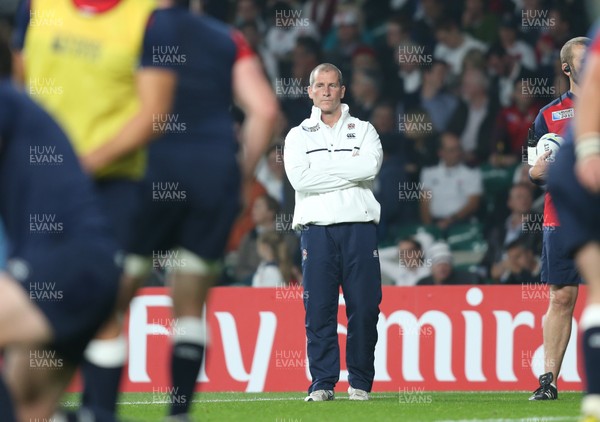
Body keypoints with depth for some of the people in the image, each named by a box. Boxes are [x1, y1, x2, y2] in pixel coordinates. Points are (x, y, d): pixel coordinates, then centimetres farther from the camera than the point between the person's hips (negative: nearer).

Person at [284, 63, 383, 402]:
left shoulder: (363, 130, 13)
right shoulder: (299, 136, 13)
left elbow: (370, 166, -8)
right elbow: (300, 178, -6)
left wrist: (323, 169, -7)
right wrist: (347, 171, -6)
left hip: (359, 227, 0)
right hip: (317, 230, 0)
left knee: (364, 307, -3)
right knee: (319, 309, -4)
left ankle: (361, 382, 4)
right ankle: (323, 383, -1)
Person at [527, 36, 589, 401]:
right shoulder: (550, 114, 12)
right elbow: (535, 172, 13)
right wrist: (538, 171, -9)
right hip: (562, 218, 0)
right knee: (561, 298, -2)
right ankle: (549, 380, 0)